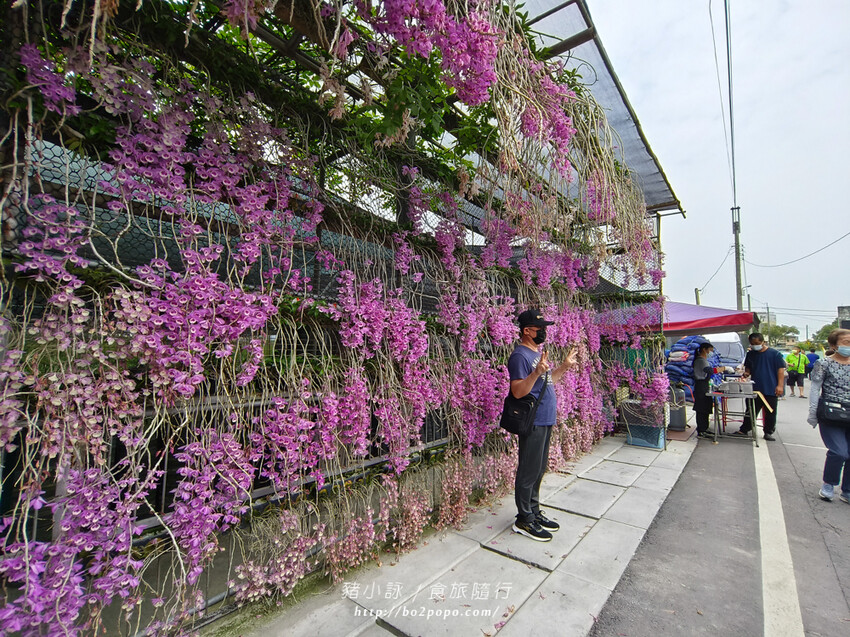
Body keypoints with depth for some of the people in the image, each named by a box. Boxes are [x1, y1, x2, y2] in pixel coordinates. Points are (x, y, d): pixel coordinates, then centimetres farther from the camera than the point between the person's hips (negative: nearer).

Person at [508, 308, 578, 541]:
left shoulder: (539, 351, 13)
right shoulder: (520, 355, -18)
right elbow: (518, 391, -24)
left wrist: (564, 366, 15)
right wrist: (537, 371, -35)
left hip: (545, 420, 10)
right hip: (532, 423, -10)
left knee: (539, 469, 19)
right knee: (529, 471, 2)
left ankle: (534, 512, 33)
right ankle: (524, 520, 16)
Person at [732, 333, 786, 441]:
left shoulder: (774, 353, -3)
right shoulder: (750, 354, 9)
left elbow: (781, 370, -4)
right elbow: (748, 367, 20)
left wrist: (780, 385, -11)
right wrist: (746, 373, -3)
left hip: (771, 389, -3)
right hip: (755, 388, 3)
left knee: (770, 413, 7)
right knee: (751, 411, 5)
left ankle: (768, 432, 19)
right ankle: (744, 430, 9)